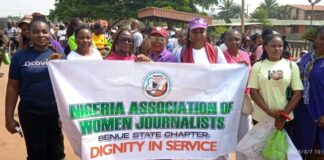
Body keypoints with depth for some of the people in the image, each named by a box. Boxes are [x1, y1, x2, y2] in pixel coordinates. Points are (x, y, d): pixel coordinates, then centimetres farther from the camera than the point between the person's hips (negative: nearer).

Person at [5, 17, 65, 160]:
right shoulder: (20, 56, -3)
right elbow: (12, 87, -1)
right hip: (30, 113, -1)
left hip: (55, 111, 1)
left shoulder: (58, 54, 0)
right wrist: (9, 116, -2)